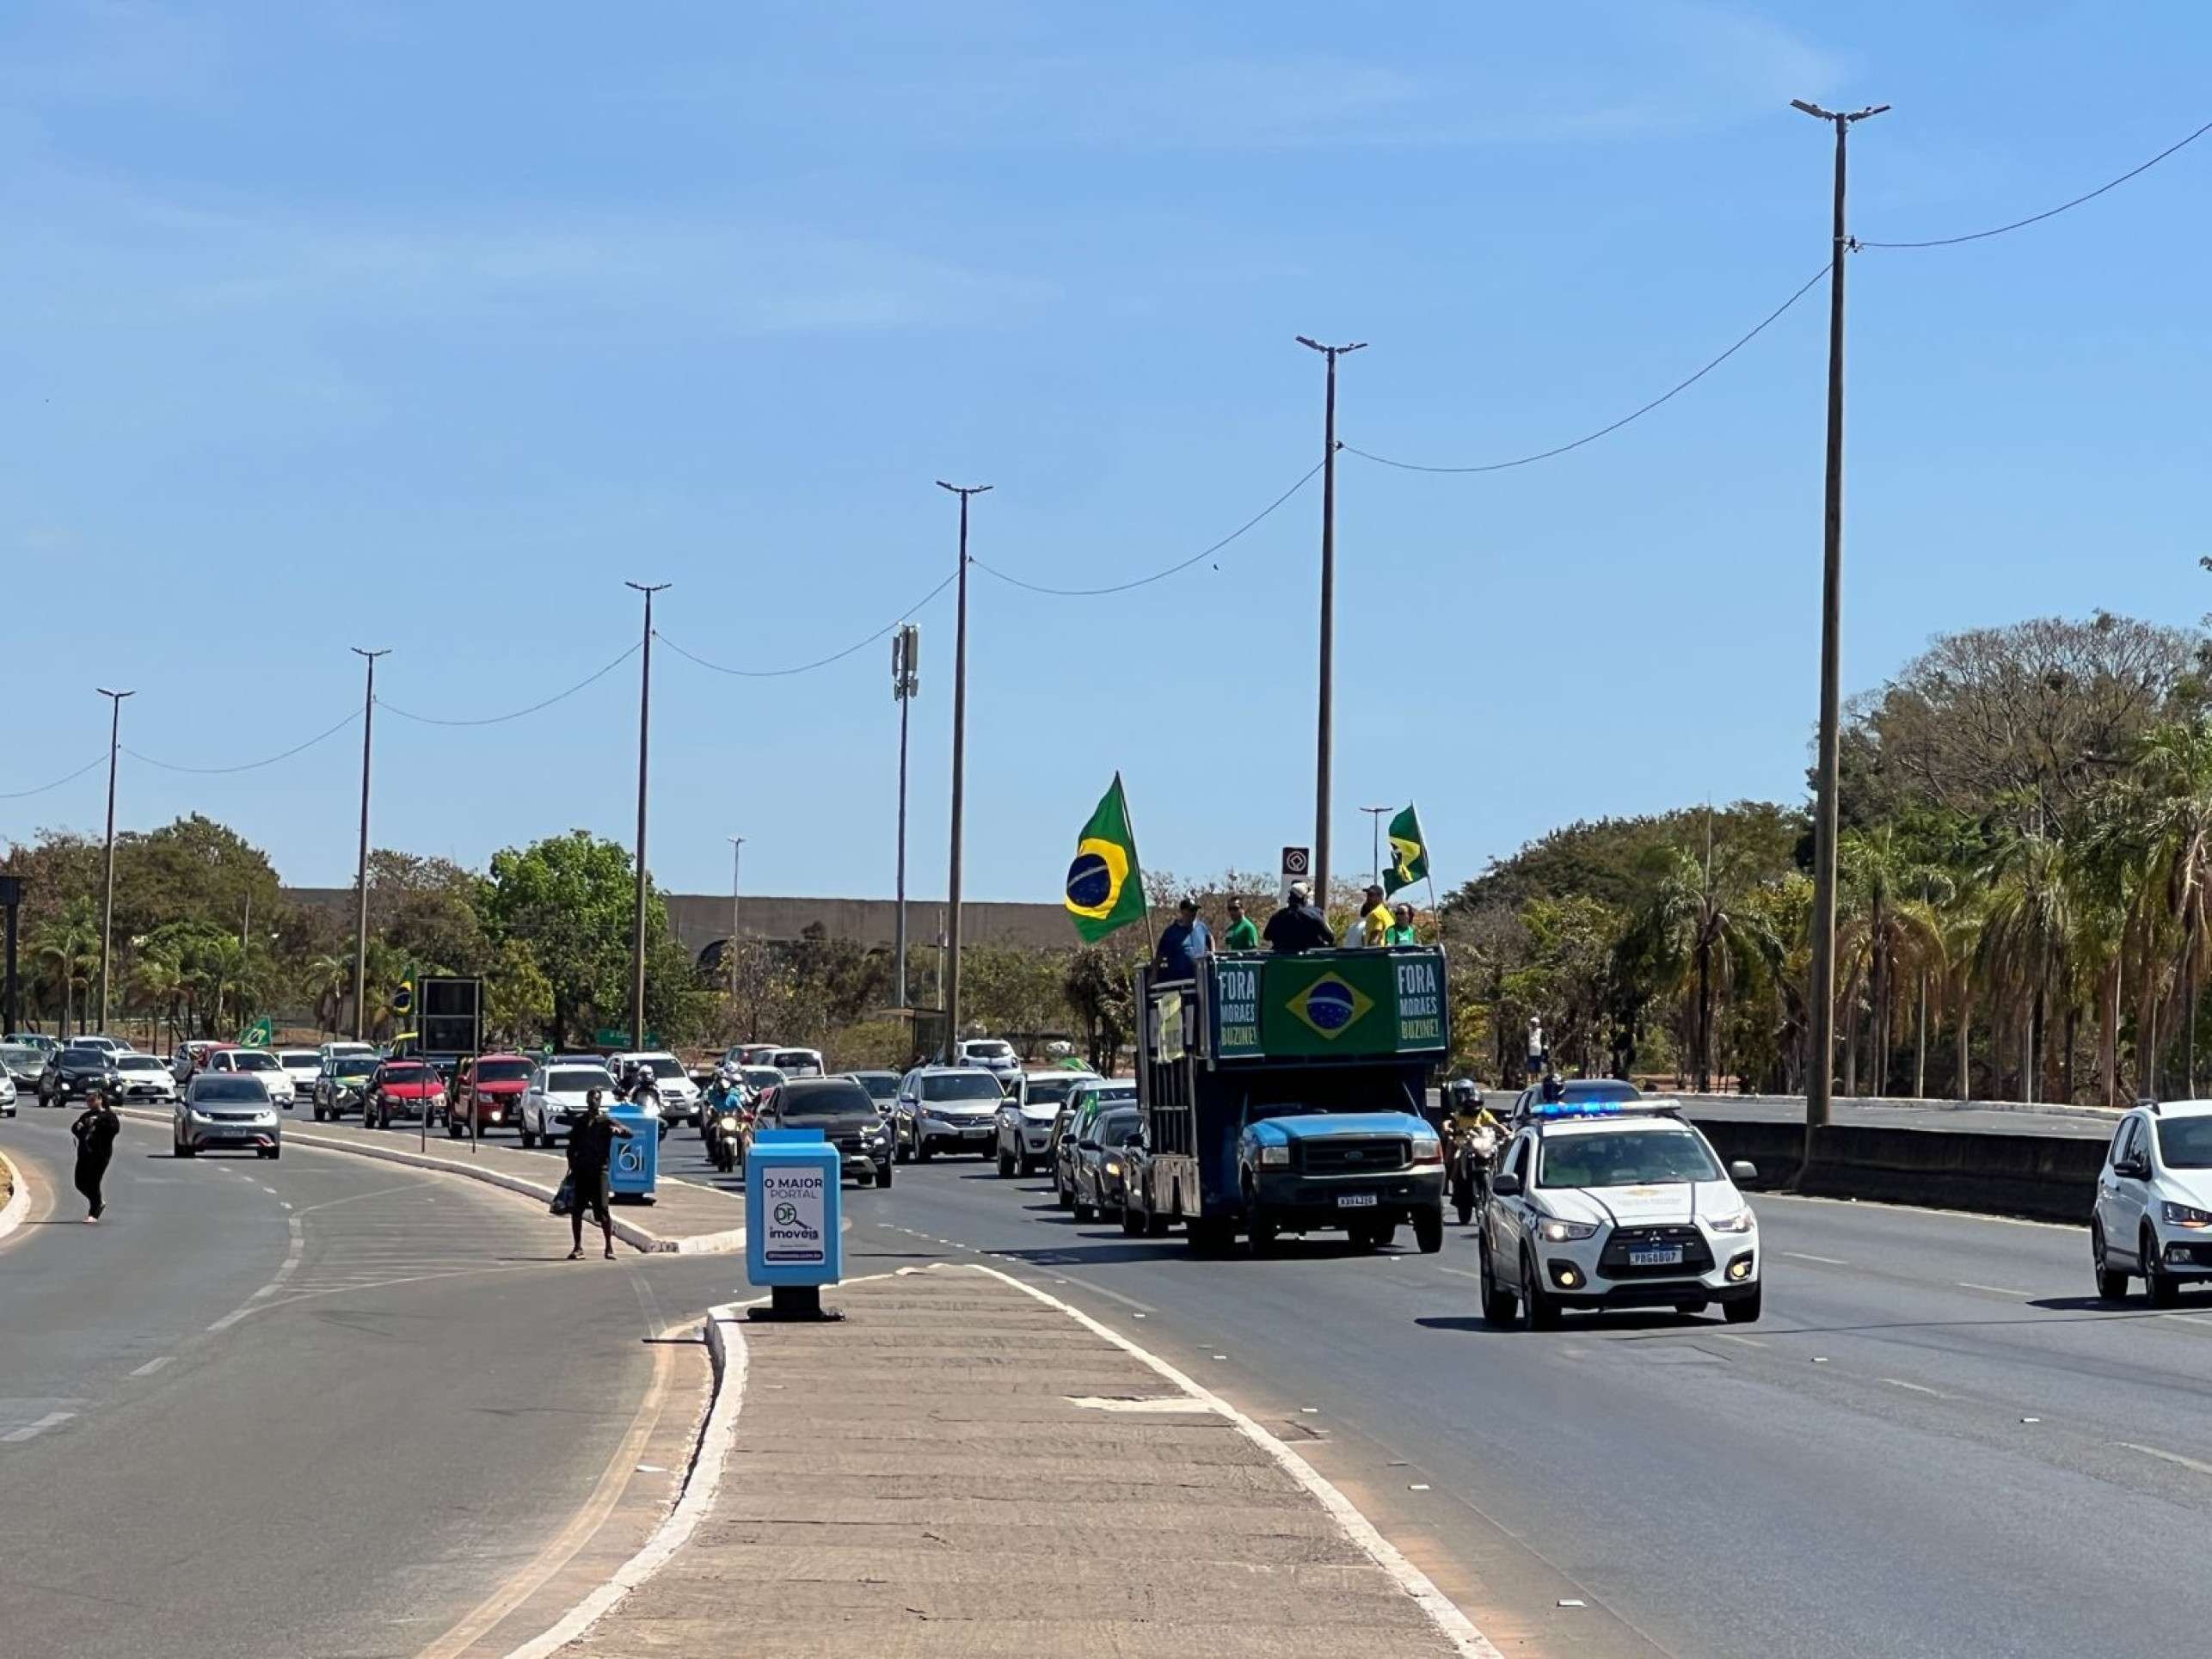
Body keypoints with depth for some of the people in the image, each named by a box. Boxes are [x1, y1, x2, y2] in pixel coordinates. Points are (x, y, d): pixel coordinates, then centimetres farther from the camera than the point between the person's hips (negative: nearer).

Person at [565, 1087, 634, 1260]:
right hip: (581, 1170, 4)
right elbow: (572, 1146, 22)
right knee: (576, 1210, 0)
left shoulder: (606, 1121, 5)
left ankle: (609, 1247, -3)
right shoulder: (580, 1122, 17)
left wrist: (617, 1130, -30)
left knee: (602, 1210, -10)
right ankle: (577, 1248, 7)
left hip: (599, 1169, -4)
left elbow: (628, 1134, -8)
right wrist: (572, 1164, 7)